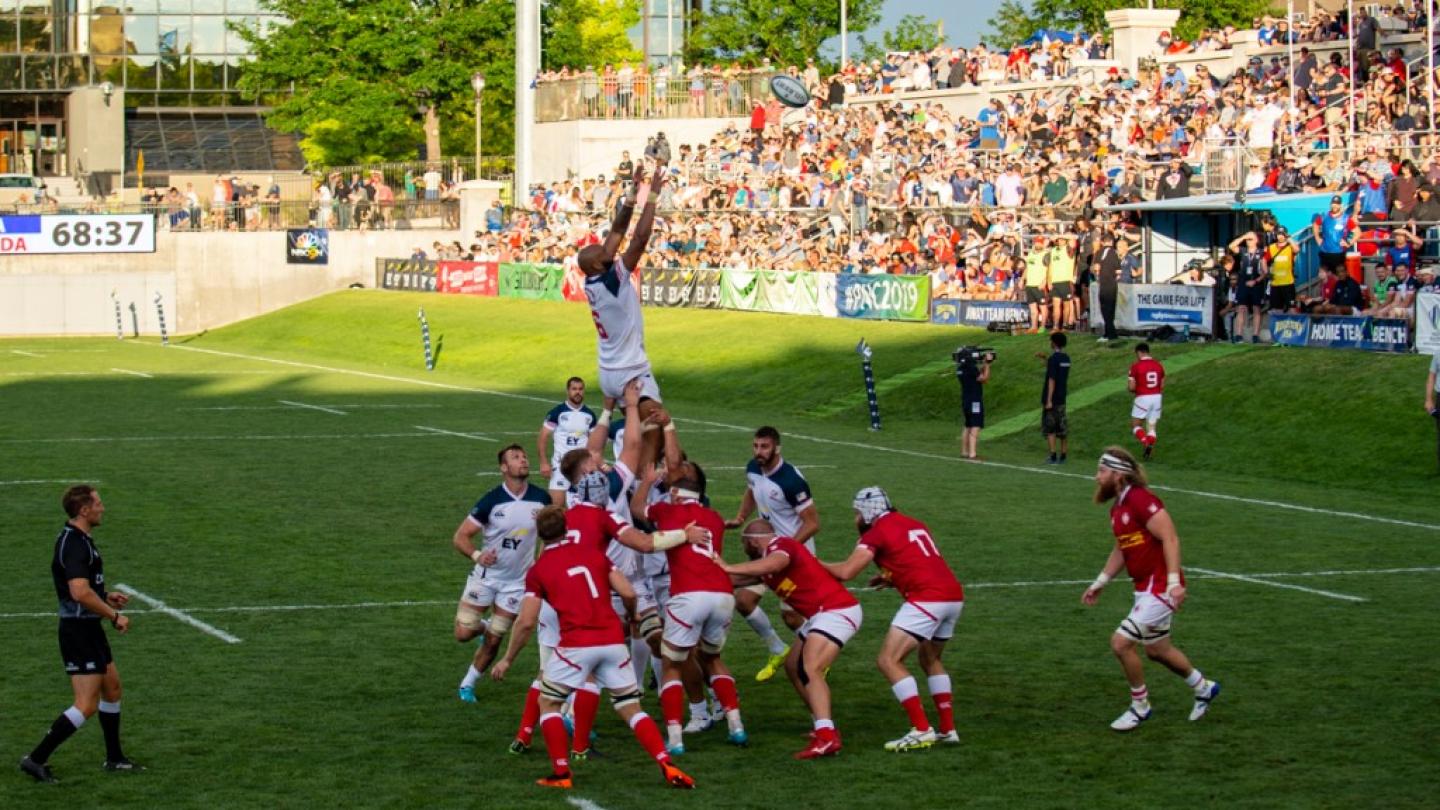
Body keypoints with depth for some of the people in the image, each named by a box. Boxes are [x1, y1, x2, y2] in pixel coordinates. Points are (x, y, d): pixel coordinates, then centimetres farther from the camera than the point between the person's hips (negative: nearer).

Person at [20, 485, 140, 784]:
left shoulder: (77, 540, 11)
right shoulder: (75, 544, -22)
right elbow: (80, 592, -31)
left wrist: (106, 595, 13)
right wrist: (115, 616, -21)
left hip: (89, 628, 11)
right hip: (79, 632, -11)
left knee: (112, 687, 19)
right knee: (86, 706, -9)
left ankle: (114, 757, 30)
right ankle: (36, 759, -5)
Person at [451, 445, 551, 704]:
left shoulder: (541, 498, -7)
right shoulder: (491, 500, -15)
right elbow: (460, 536, -14)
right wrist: (476, 554, -33)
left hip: (517, 582, 1)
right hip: (486, 576, -1)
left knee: (493, 642, 3)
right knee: (463, 633, -6)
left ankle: (468, 684, 25)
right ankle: (484, 626, 28)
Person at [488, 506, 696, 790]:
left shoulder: (538, 570, 5)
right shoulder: (593, 553, 14)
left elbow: (526, 622, 1)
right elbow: (628, 593, 7)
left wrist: (507, 660, 12)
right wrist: (631, 619, 28)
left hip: (576, 645, -3)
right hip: (613, 640, 3)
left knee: (548, 703, 17)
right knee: (631, 709, 12)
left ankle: (561, 774, 7)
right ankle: (668, 768, -3)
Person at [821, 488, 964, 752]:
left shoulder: (877, 532, 0)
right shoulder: (914, 524, 24)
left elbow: (846, 572, -7)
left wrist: (817, 564, 10)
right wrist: (891, 578, 25)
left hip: (927, 599, -9)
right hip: (954, 594, 9)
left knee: (889, 661, -5)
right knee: (931, 660, 26)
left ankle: (921, 730, -12)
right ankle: (948, 729, 24)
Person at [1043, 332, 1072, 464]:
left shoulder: (1053, 359, -14)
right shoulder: (1066, 359, 9)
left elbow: (1052, 380, -19)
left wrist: (1048, 400, -19)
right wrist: (1045, 359, 25)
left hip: (1052, 399, -7)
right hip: (1062, 399, 7)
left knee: (1049, 428, -3)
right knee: (1062, 428, 10)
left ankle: (1053, 456, -8)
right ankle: (1063, 456, 12)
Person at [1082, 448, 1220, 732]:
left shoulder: (1140, 500, -18)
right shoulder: (1117, 508, 11)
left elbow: (1170, 539, -22)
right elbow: (1120, 551, 24)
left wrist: (1174, 583, -28)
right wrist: (1099, 584, 25)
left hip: (1160, 588, -10)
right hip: (1145, 588, 10)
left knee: (1120, 643, -12)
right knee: (1157, 650, 21)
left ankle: (1139, 707, 5)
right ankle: (1203, 689, 41)